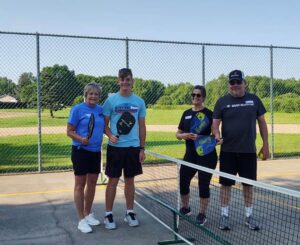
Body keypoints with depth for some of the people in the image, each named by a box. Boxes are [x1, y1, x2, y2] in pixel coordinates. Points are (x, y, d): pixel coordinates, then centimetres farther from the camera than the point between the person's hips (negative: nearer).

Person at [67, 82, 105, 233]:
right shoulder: (77, 109, -9)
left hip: (96, 151, 6)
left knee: (92, 183, 13)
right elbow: (69, 131, -9)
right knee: (80, 184, 1)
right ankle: (82, 220, 9)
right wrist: (81, 139, -26)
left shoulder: (100, 110, 7)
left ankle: (88, 214, 29)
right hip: (81, 151, -6)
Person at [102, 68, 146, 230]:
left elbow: (142, 126, 9)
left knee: (130, 180, 11)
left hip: (133, 147, 2)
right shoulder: (111, 100, -2)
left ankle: (130, 212, 23)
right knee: (113, 180, 3)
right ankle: (108, 214, 14)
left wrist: (142, 148, 5)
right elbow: (105, 124, 1)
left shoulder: (139, 102, 6)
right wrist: (110, 135, -19)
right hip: (115, 147, -2)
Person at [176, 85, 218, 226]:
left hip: (206, 156, -5)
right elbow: (178, 134, 13)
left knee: (203, 185, 1)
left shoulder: (209, 114, -6)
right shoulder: (186, 114, 10)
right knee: (183, 182, 9)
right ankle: (185, 208, 32)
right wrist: (184, 135, -10)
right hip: (190, 155, 5)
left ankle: (202, 214, 16)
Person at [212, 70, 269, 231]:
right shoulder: (222, 101, 0)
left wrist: (265, 145, 6)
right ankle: (224, 216, 16)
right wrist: (217, 135, -22)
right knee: (226, 183, 4)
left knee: (249, 184, 9)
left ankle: (249, 216, 23)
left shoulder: (254, 100, 4)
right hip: (228, 151, -1)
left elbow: (262, 122, 9)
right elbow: (215, 123, 0)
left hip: (249, 151, 1)